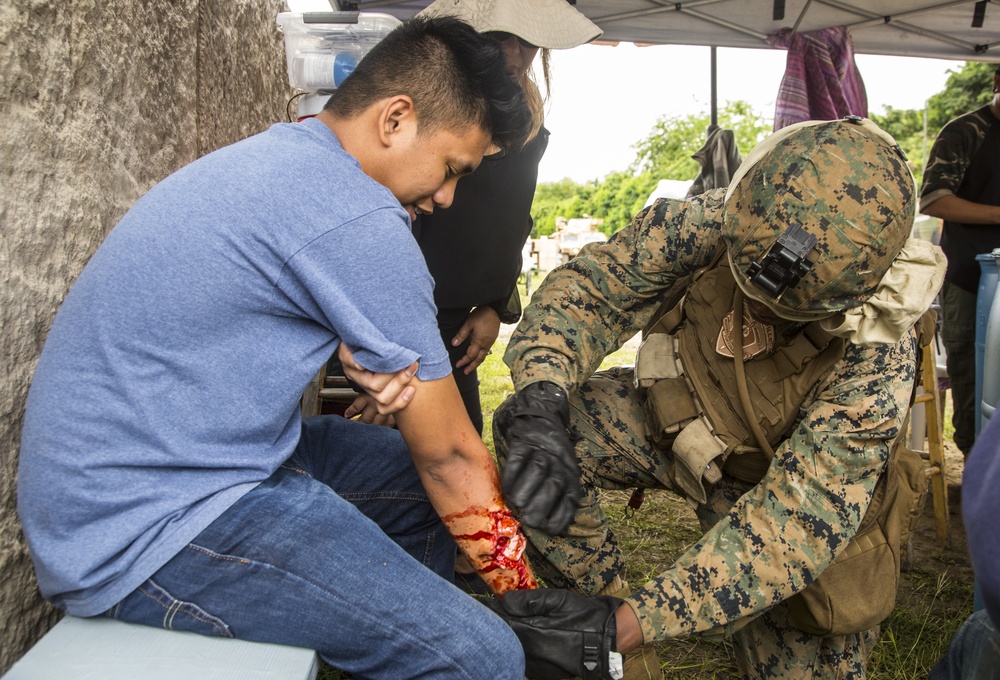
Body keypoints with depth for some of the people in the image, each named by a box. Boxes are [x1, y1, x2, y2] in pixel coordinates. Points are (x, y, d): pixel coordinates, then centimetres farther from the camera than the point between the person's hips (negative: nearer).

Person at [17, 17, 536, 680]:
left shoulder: (274, 154, 9)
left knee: (420, 485, 16)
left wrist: (357, 349, -7)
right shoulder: (355, 216, -21)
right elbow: (448, 452, -14)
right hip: (148, 526, -10)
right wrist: (527, 592, 0)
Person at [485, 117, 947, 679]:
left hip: (780, 474, -1)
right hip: (680, 427, 2)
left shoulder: (877, 356, -34)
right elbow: (590, 286, -20)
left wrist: (626, 626, -45)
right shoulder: (704, 226, -27)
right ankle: (603, 602, -5)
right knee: (556, 427, -24)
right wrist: (540, 400, -42)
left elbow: (799, 517, -37)